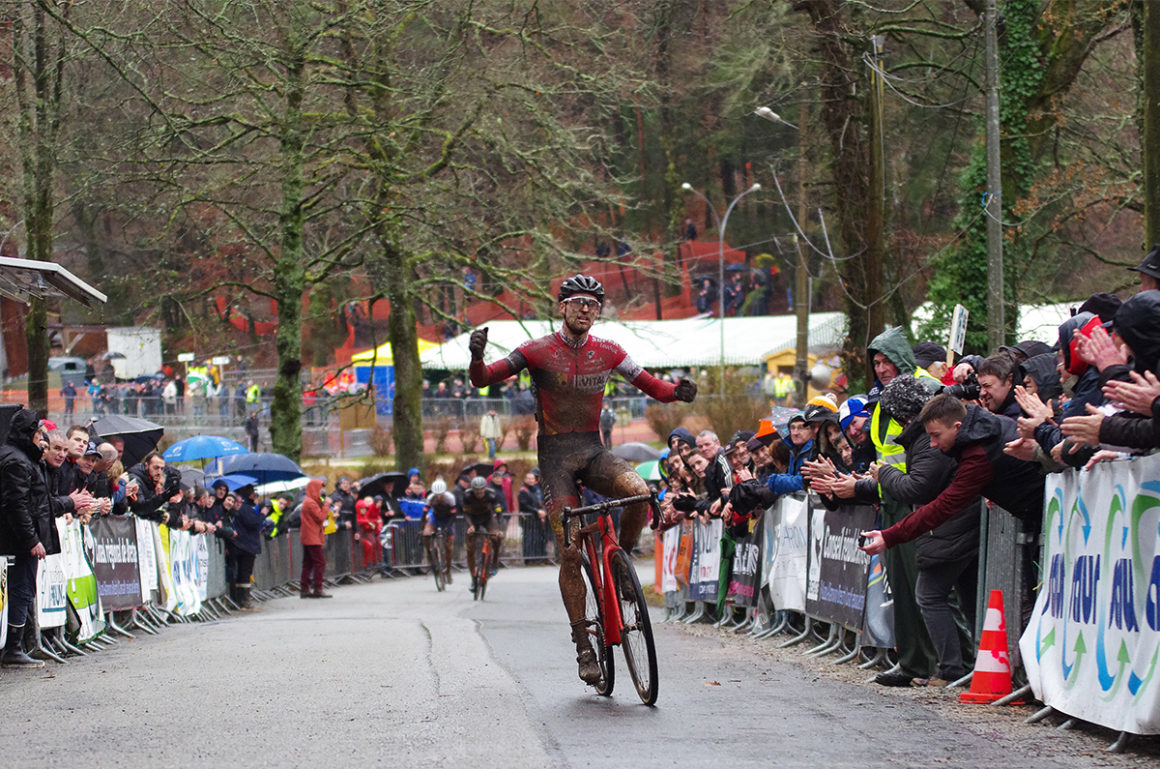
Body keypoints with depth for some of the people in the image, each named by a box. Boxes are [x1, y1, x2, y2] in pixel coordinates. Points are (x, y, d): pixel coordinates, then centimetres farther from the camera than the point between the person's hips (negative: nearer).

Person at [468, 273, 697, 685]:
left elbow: (651, 385, 4)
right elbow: (483, 380, -9)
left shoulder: (608, 352, 3)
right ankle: (584, 646, 0)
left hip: (593, 449, 2)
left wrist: (678, 391, -18)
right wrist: (477, 356, -32)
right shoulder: (539, 351, -6)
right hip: (555, 453, -2)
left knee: (638, 492, -30)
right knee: (570, 552, -8)